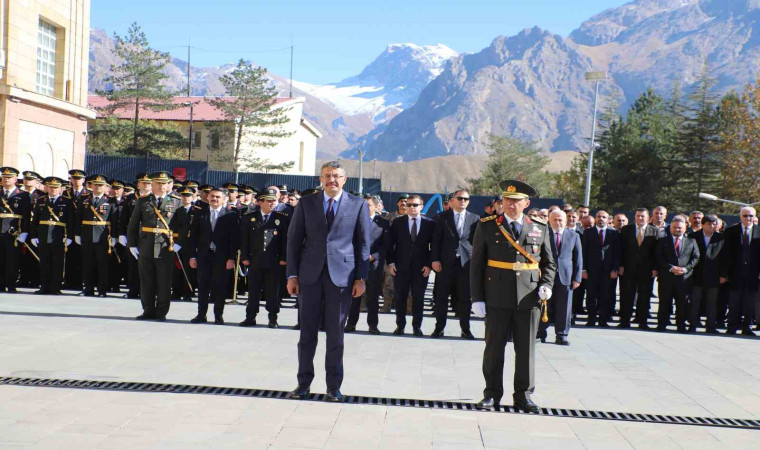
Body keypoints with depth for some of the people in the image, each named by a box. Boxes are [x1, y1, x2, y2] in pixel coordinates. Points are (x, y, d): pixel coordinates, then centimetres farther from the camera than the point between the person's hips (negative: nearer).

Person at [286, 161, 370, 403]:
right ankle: (304, 383, 16)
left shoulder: (358, 205, 4)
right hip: (310, 274, 2)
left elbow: (363, 243, 4)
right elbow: (294, 239, 8)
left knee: (335, 333, 3)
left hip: (341, 275, -1)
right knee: (307, 332, 6)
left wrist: (361, 278, -2)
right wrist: (292, 275, 2)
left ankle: (334, 387, 12)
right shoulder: (306, 203, 8)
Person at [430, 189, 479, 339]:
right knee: (441, 296, 3)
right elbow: (436, 239, 3)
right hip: (446, 263, 0)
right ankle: (439, 327, 13)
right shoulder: (443, 217, 6)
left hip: (467, 263, 1)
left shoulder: (475, 218, 9)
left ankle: (465, 329, 12)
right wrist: (435, 259, -5)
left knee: (465, 298, 3)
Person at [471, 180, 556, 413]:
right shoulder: (487, 227, 3)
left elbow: (549, 263, 16)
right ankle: (492, 394, 16)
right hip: (497, 299, -1)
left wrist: (546, 285, -3)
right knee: (494, 348, 5)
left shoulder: (540, 230, 8)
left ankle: (523, 395, 17)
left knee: (526, 349, 5)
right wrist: (477, 298, -3)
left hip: (528, 300, 1)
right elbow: (476, 264, 2)